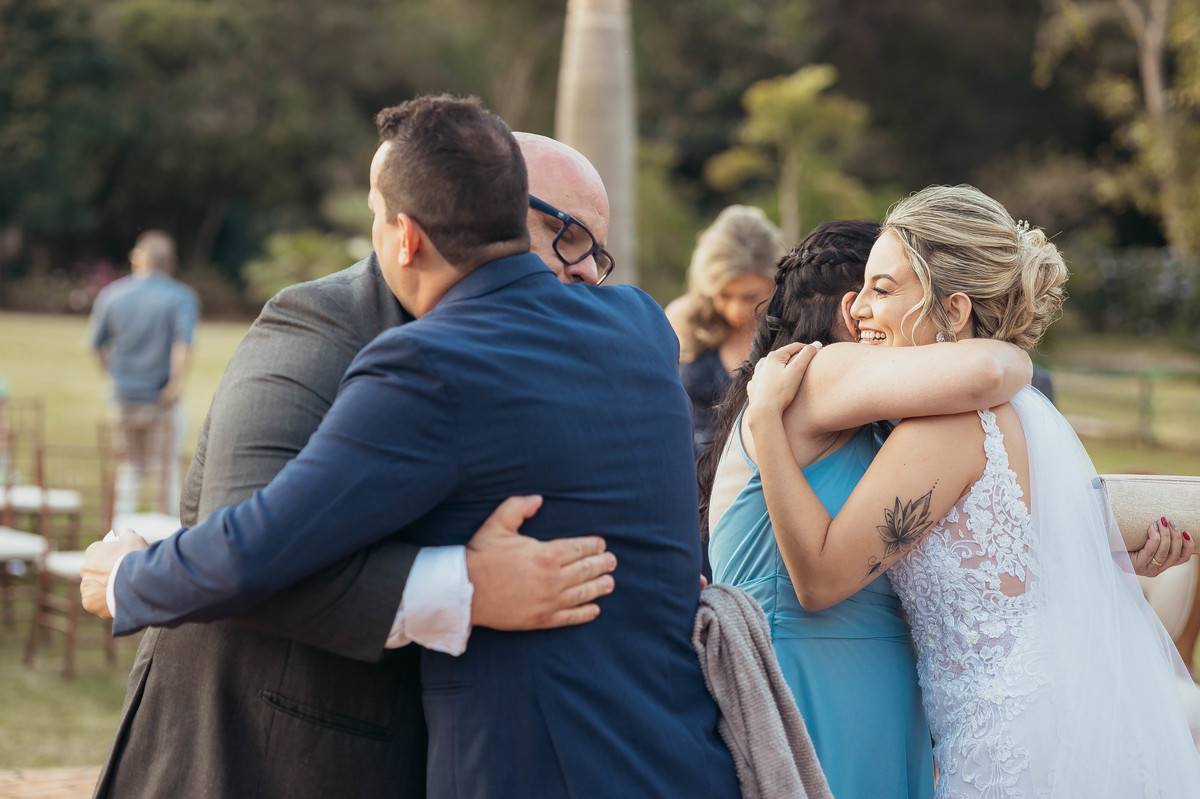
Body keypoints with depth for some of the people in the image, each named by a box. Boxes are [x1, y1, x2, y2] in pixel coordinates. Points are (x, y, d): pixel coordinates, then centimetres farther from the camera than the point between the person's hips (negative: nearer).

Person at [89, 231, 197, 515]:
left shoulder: (111, 294, 5)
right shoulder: (181, 297, -5)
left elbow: (97, 345, 8)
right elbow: (183, 342, -20)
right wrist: (176, 383, -21)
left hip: (124, 398, 3)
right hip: (162, 401, -3)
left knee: (129, 468, 15)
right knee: (166, 469, 6)